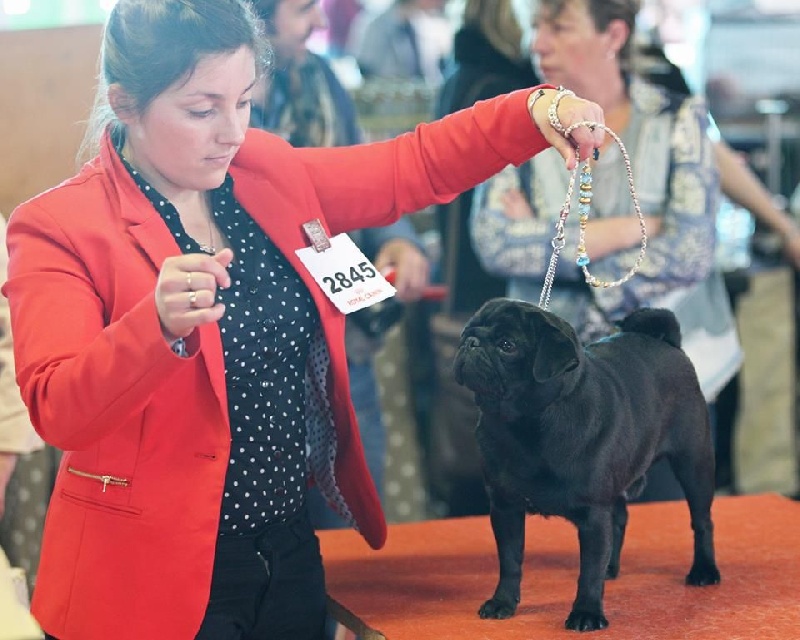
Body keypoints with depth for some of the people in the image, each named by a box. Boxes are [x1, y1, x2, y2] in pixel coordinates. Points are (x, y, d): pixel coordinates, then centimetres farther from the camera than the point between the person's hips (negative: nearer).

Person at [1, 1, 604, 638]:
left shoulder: (270, 174, 3)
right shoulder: (56, 228, -14)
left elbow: (415, 166, 11)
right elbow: (58, 410, -24)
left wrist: (538, 111, -4)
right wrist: (161, 324, -42)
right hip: (156, 583, -5)